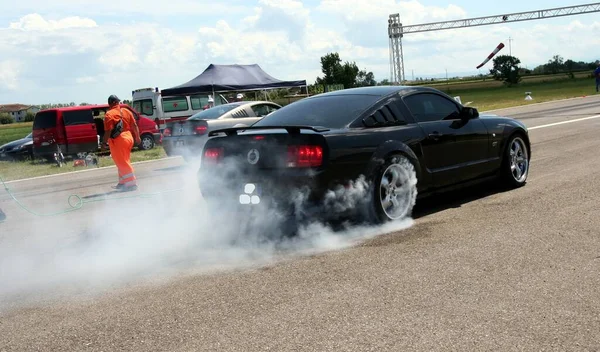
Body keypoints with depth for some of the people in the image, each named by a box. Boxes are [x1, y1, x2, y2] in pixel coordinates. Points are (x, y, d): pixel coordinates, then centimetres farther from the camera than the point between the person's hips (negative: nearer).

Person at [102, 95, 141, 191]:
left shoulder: (109, 114, -12)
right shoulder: (126, 111, 7)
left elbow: (108, 131, -18)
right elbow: (134, 125, 9)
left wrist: (104, 142, -11)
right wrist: (137, 137, 18)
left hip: (118, 140, -7)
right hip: (128, 137, 7)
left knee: (122, 163, -1)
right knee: (124, 162, 19)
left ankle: (132, 183, -3)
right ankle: (123, 183, 28)